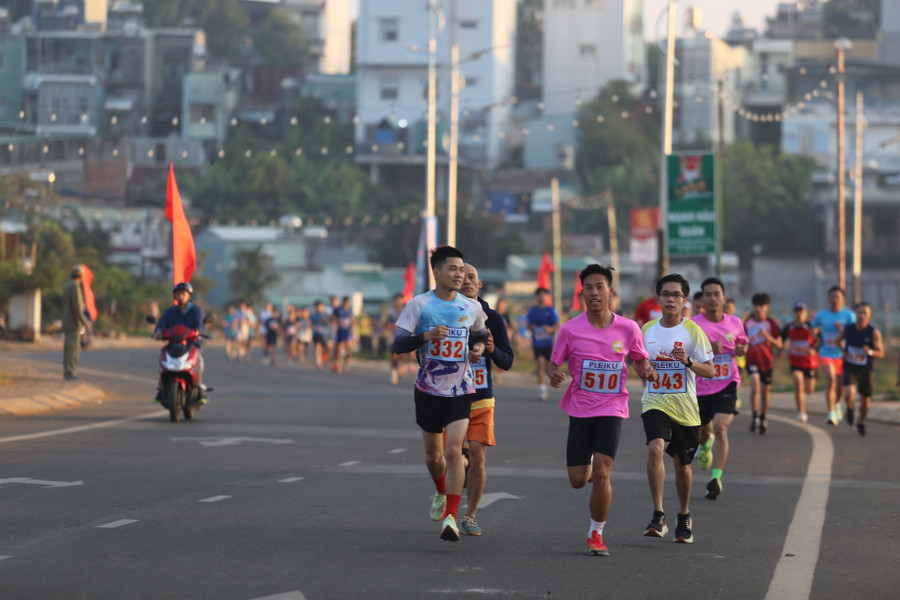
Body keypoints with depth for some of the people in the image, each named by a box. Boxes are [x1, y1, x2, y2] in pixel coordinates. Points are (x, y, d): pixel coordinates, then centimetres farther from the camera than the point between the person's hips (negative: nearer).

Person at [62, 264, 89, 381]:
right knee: (73, 348, -7)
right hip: (74, 323, -9)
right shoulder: (75, 287, -16)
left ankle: (68, 372, 13)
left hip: (67, 323, 9)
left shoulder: (66, 286, 15)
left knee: (69, 348, 11)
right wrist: (85, 322, -18)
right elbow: (77, 307, -21)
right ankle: (70, 374, -8)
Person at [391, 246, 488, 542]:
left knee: (453, 451, -15)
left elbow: (481, 335, 20)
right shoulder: (419, 304, -7)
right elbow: (397, 345, -10)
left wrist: (479, 348, -3)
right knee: (433, 454, 13)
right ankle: (441, 493, 45)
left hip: (461, 391, 0)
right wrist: (425, 336, -26)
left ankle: (451, 517, -14)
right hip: (429, 390, 0)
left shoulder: (472, 308, 1)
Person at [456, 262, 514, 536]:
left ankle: (470, 516, 7)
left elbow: (507, 362, 5)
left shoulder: (492, 318, 4)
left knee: (477, 458, -6)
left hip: (481, 400, 1)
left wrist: (492, 350, -15)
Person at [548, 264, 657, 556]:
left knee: (601, 474, -15)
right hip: (579, 409, 1)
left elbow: (640, 359, 10)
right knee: (578, 481, 5)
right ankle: (591, 462, 44)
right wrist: (554, 375, -21)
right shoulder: (570, 329, -6)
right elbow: (554, 363, 2)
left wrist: (646, 370, -13)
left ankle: (596, 534, 2)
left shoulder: (628, 328, -6)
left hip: (612, 409, -1)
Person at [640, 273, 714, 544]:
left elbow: (710, 370, -7)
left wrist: (688, 361, -23)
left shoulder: (693, 331, -4)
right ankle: (658, 516, -25)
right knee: (655, 447, -27)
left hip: (685, 408, 0)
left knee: (682, 465, 12)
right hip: (655, 403, 0)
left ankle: (684, 517, 36)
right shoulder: (646, 329, 4)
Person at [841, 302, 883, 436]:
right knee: (849, 394, -25)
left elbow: (881, 353, -12)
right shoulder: (847, 329, -7)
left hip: (865, 370, 0)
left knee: (865, 400, 8)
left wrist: (870, 352, -33)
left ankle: (861, 422, 38)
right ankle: (850, 408, 11)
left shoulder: (874, 332, -13)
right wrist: (842, 351, -5)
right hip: (850, 369, 0)